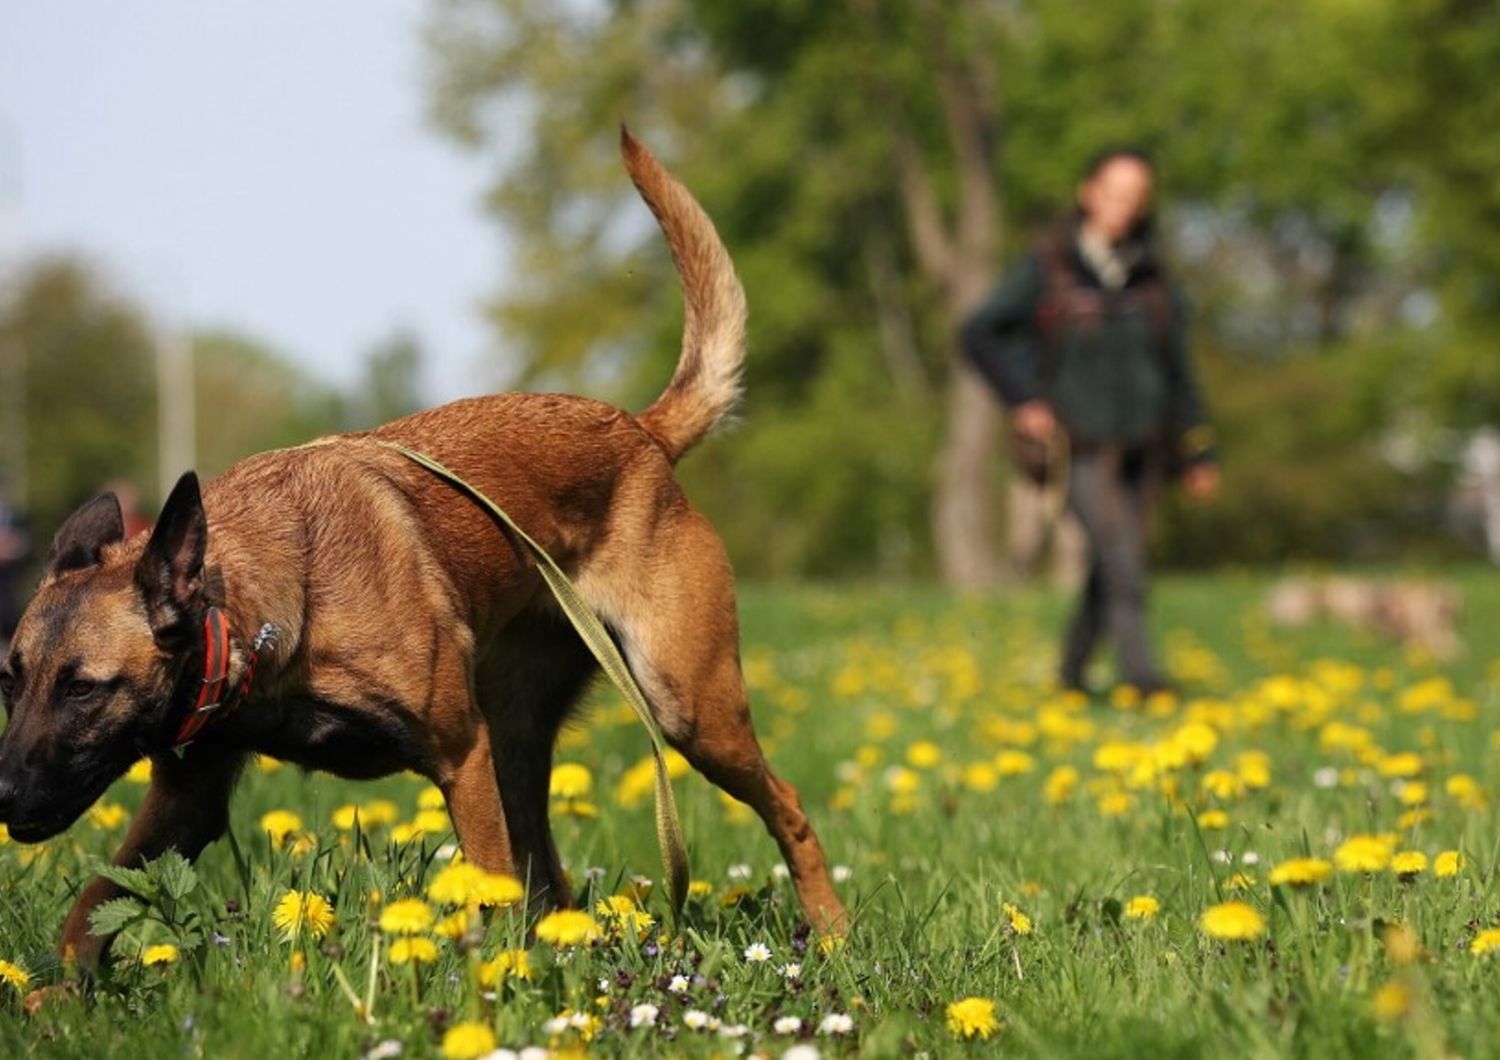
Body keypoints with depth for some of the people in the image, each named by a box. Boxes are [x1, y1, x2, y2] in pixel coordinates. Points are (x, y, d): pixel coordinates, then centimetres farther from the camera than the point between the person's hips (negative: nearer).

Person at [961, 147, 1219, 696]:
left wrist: (1199, 455, 11)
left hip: (1140, 447, 4)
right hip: (1080, 446, -4)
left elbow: (1178, 372, 13)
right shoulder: (1046, 269, -3)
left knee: (1109, 569, 8)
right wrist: (1023, 399, -8)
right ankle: (1140, 671, -26)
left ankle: (1072, 670, 28)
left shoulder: (1154, 281, 7)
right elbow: (980, 333, 1)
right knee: (1121, 551, -22)